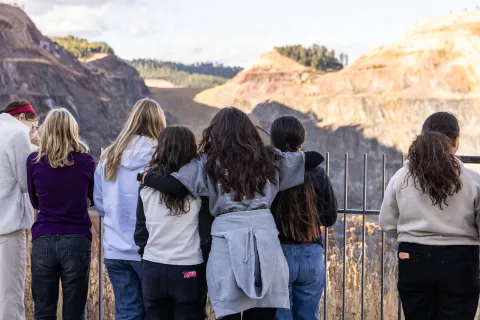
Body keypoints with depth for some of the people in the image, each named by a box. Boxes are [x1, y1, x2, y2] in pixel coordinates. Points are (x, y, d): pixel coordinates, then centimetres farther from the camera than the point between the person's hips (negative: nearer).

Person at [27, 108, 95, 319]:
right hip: (77, 240, 0)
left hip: (43, 240, 1)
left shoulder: (34, 161, -1)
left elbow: (35, 202, 13)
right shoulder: (86, 161, -2)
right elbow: (96, 199, 14)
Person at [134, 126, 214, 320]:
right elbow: (207, 233, -6)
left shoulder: (147, 185, 0)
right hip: (189, 271, -2)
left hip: (153, 269, 3)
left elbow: (140, 230, 6)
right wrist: (208, 267, 6)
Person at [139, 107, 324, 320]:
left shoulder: (209, 163, 5)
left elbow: (172, 186, -5)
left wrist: (146, 177, 14)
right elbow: (316, 158, 21)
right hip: (265, 239, 2)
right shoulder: (267, 158, 14)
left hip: (228, 243, -2)